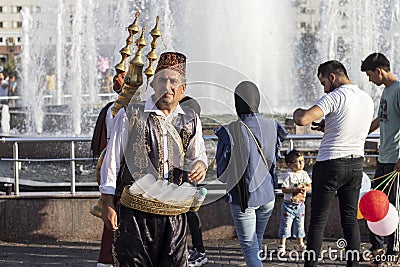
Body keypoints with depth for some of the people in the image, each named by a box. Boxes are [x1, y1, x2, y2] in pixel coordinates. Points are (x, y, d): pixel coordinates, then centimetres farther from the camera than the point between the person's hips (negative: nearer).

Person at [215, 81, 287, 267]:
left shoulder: (230, 132, -17)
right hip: (267, 196, 5)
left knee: (249, 248, -3)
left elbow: (222, 173, -9)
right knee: (257, 242, 23)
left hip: (242, 198, -5)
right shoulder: (271, 127, -4)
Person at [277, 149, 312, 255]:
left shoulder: (304, 174, 4)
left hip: (300, 205, 5)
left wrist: (305, 189, -16)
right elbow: (284, 189, -19)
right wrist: (296, 189, -28)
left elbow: (309, 186, 7)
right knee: (286, 225, -4)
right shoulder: (289, 176, -14)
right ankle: (281, 245, 3)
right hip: (289, 205, -5)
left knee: (300, 225, 15)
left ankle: (301, 244, 29)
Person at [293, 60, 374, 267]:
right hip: (356, 164, 7)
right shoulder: (367, 100, 8)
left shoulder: (335, 97, -15)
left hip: (330, 165, -6)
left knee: (317, 221, 0)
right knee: (350, 219, 12)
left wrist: (298, 112, -3)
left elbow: (302, 120, -25)